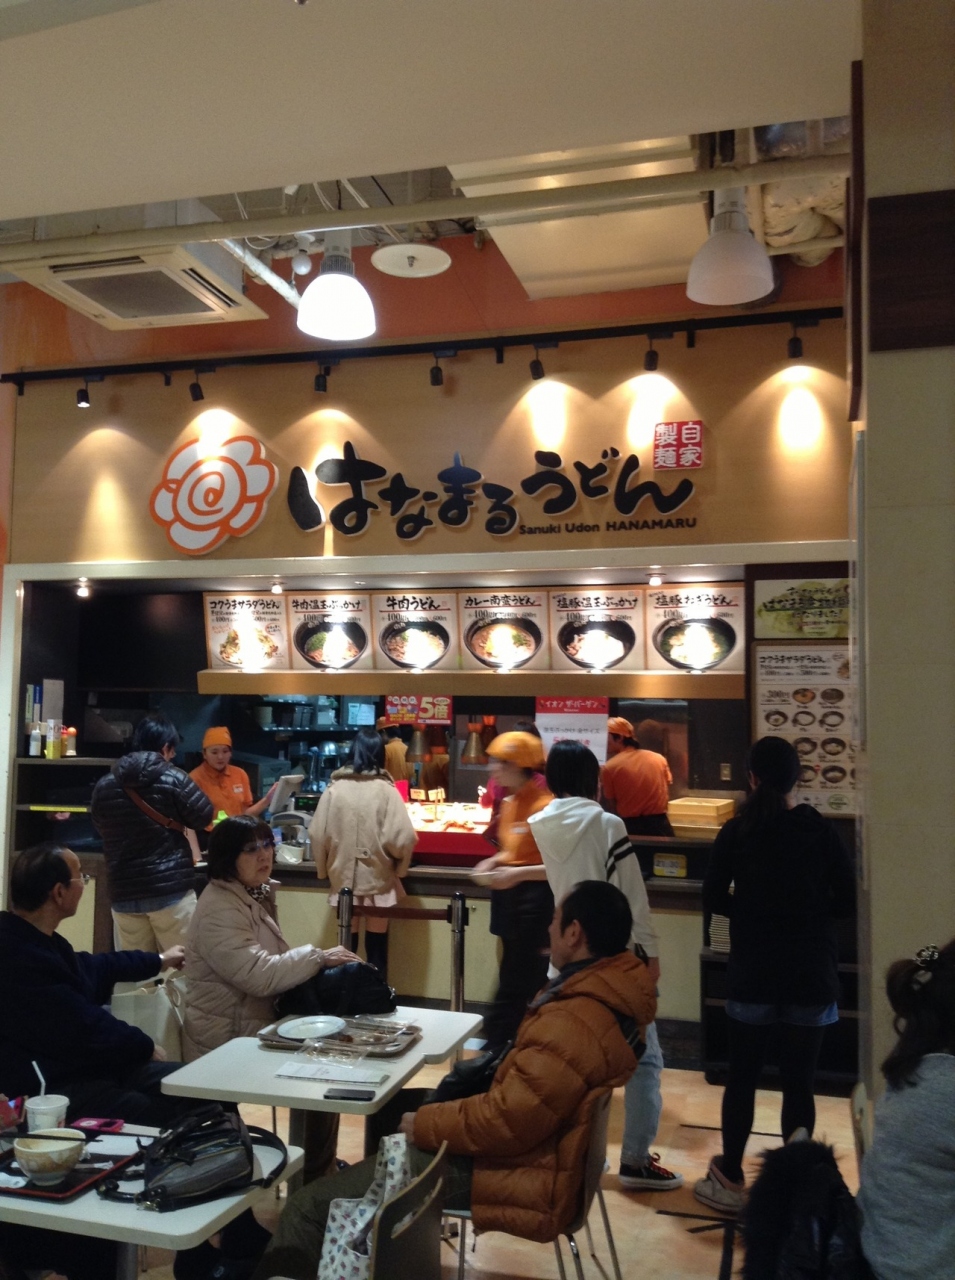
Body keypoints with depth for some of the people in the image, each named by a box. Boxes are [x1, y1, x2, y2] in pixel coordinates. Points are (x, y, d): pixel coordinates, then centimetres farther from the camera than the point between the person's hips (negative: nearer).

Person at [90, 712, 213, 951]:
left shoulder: (103, 786, 5)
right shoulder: (173, 778, -8)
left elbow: (100, 829, 16)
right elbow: (204, 817, -1)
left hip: (124, 893, 4)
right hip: (171, 889, -4)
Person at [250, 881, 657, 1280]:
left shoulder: (574, 1023, -30)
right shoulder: (618, 983, 1)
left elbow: (507, 1121, -27)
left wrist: (423, 1124, -13)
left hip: (512, 1166, -11)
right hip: (542, 1139, 11)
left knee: (311, 1207, -10)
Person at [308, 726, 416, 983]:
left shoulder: (334, 788, -7)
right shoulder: (386, 790, -12)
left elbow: (317, 834, -5)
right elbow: (402, 838, -16)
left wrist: (324, 868, 10)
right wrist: (399, 867, 2)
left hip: (344, 878, 2)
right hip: (379, 879, -1)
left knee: (346, 944, 16)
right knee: (377, 945, 12)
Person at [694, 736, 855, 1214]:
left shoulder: (736, 831, -6)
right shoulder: (821, 830, -6)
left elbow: (714, 899, -4)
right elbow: (846, 901, -3)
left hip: (752, 973, 0)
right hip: (811, 975, 0)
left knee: (742, 1077, 12)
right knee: (799, 1081, 8)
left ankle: (731, 1180, 19)